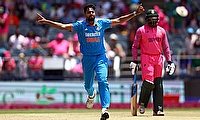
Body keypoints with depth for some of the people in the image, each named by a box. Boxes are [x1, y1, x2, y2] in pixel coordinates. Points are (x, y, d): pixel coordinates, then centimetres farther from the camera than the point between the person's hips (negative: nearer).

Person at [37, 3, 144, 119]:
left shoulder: (101, 23, 0)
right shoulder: (80, 25, -4)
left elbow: (119, 21, 5)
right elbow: (63, 26, -10)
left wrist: (135, 13, 2)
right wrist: (46, 21, -20)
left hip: (101, 57, -1)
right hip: (87, 58, 1)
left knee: (103, 81, -19)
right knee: (88, 84, 11)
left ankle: (104, 109, -25)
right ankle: (91, 94, 50)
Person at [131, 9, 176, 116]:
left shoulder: (162, 31, 13)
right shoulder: (141, 30, 2)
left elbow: (166, 47, 15)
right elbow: (135, 46, 3)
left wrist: (169, 61, 8)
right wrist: (135, 61, -5)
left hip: (158, 58, 4)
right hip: (146, 58, -4)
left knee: (158, 85, 0)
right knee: (148, 82, -15)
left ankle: (158, 110, 1)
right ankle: (142, 104, 7)